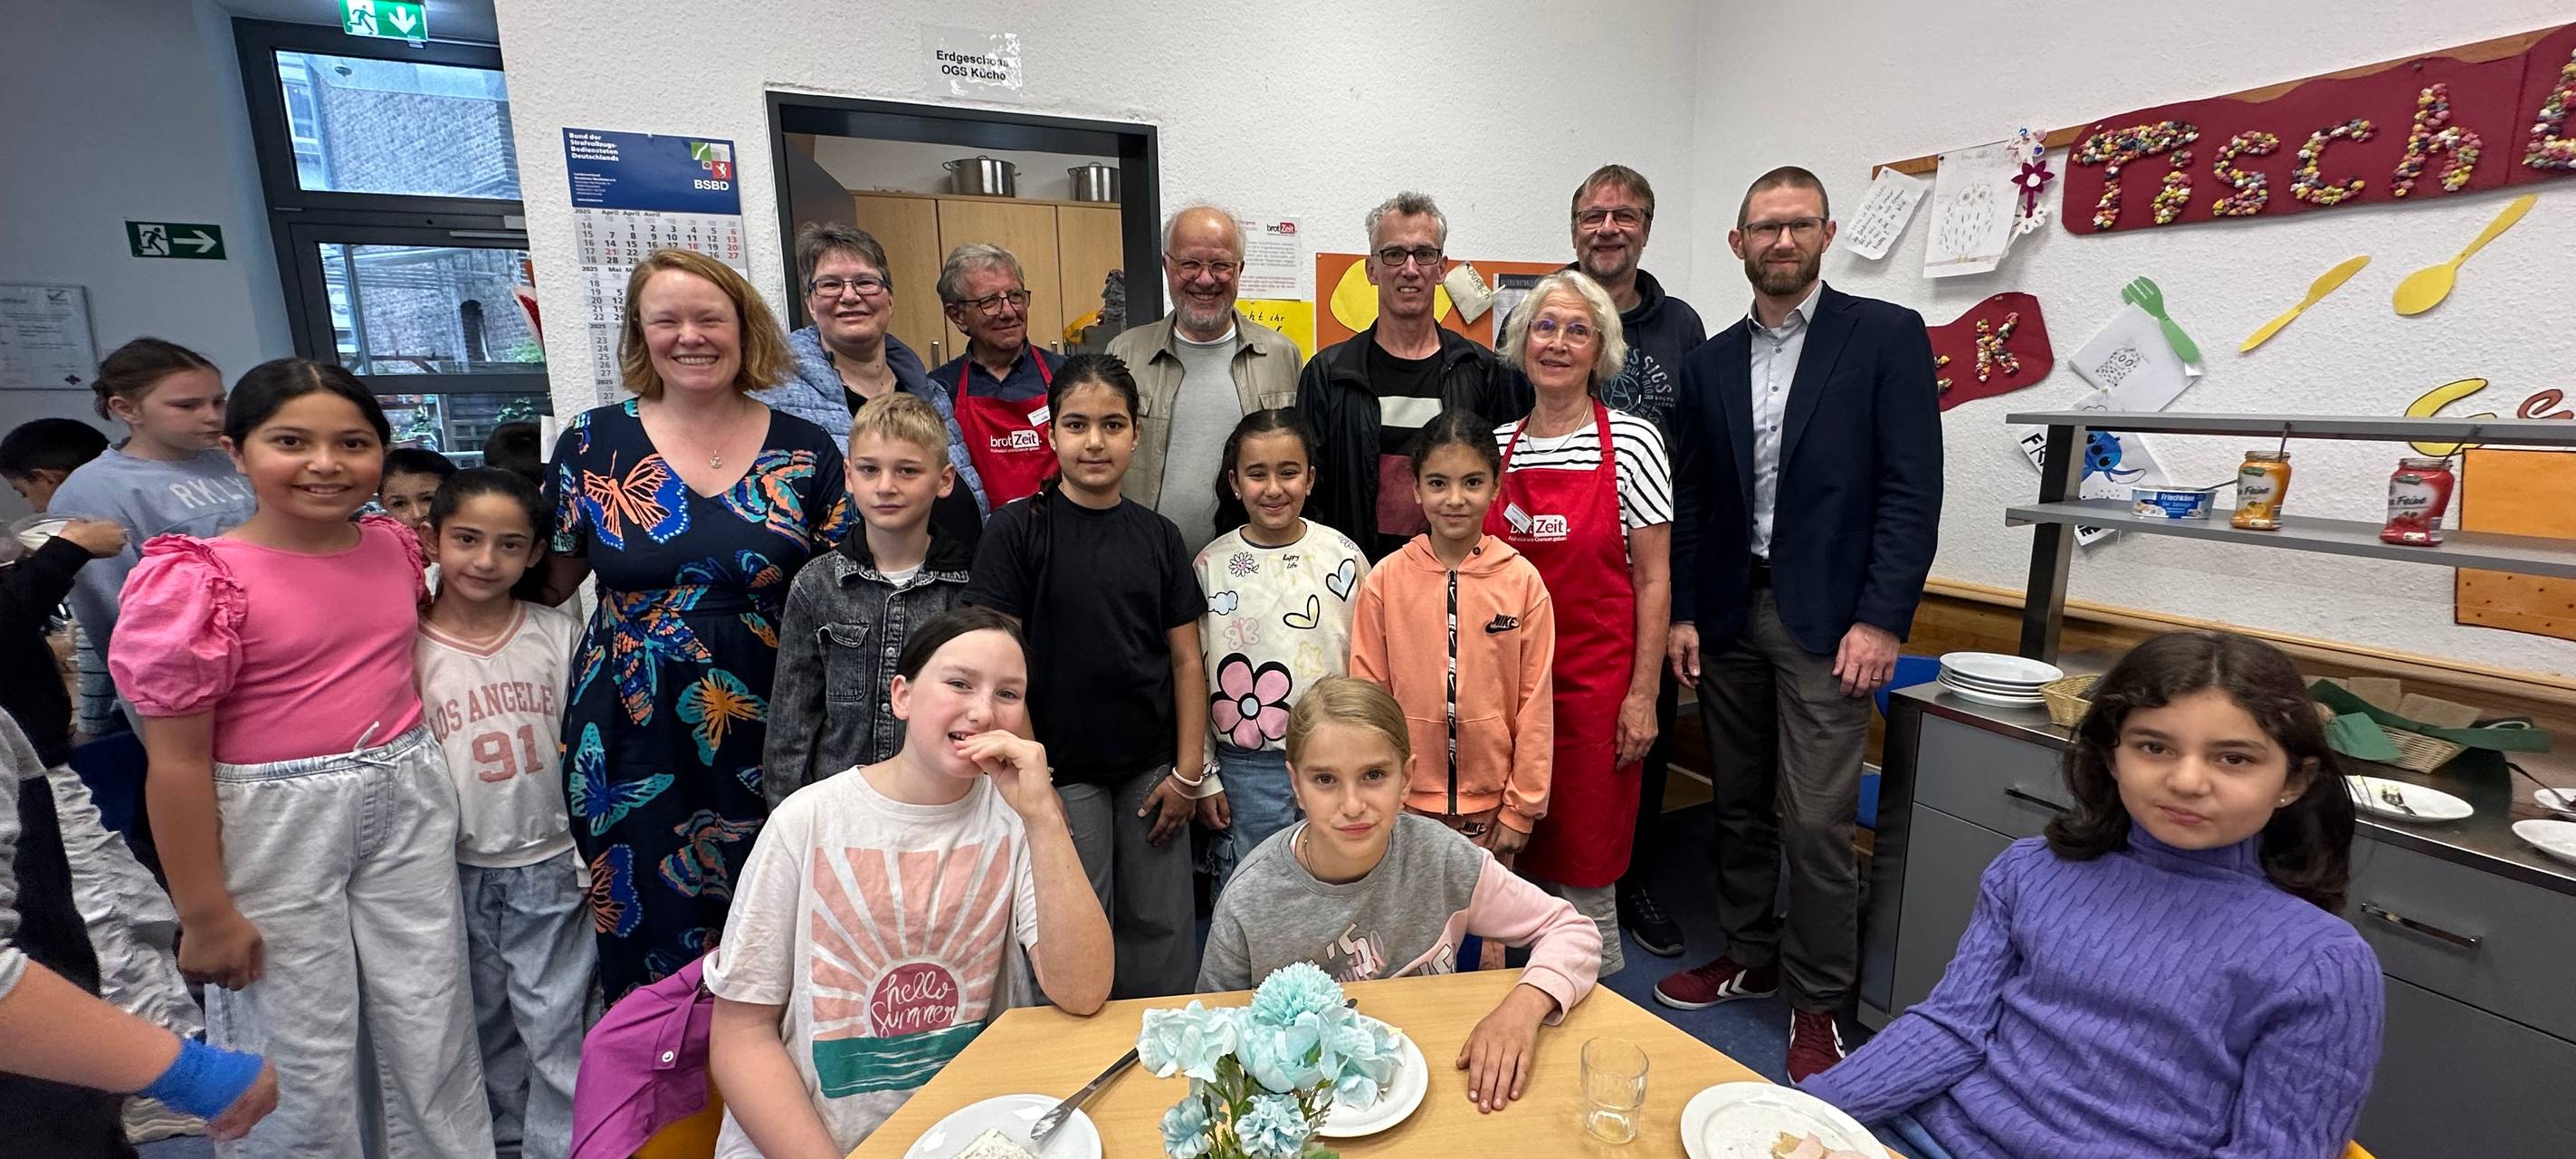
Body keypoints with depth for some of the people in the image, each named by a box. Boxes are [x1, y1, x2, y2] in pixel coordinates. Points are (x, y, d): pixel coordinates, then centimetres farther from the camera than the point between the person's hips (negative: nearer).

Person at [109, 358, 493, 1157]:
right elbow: (177, 761, -12)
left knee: (435, 1032, 15)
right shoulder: (197, 579, -15)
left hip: (409, 801, 5)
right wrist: (205, 914, -10)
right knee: (299, 1056, 11)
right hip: (274, 821, -4)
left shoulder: (395, 545, 1)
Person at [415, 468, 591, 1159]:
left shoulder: (559, 635, -6)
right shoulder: (406, 647, -7)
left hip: (550, 865, -1)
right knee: (481, 1020, 20)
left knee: (557, 1024, 7)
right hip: (455, 870, 1)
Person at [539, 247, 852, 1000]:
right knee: (648, 947, 10)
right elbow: (548, 583, 11)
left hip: (763, 742, 0)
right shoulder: (593, 443, 2)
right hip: (629, 744, 1)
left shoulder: (807, 453, 1)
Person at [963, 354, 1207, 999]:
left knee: (1163, 936, 11)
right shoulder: (1019, 530, -6)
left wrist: (1188, 774, 0)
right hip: (1063, 770, -3)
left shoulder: (1157, 536, 4)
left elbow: (1187, 660, 5)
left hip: (1151, 769, 3)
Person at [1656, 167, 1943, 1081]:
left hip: (1828, 619, -4)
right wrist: (1683, 612, 5)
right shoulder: (1711, 361, 10)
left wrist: (1882, 620, -14)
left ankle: (1817, 1000, 17)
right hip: (1729, 615, 4)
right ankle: (1748, 958, 32)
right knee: (1739, 806, 14)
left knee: (1817, 820, -2)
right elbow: (1693, 499, 11)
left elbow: (1913, 491, -7)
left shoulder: (1887, 336, -2)